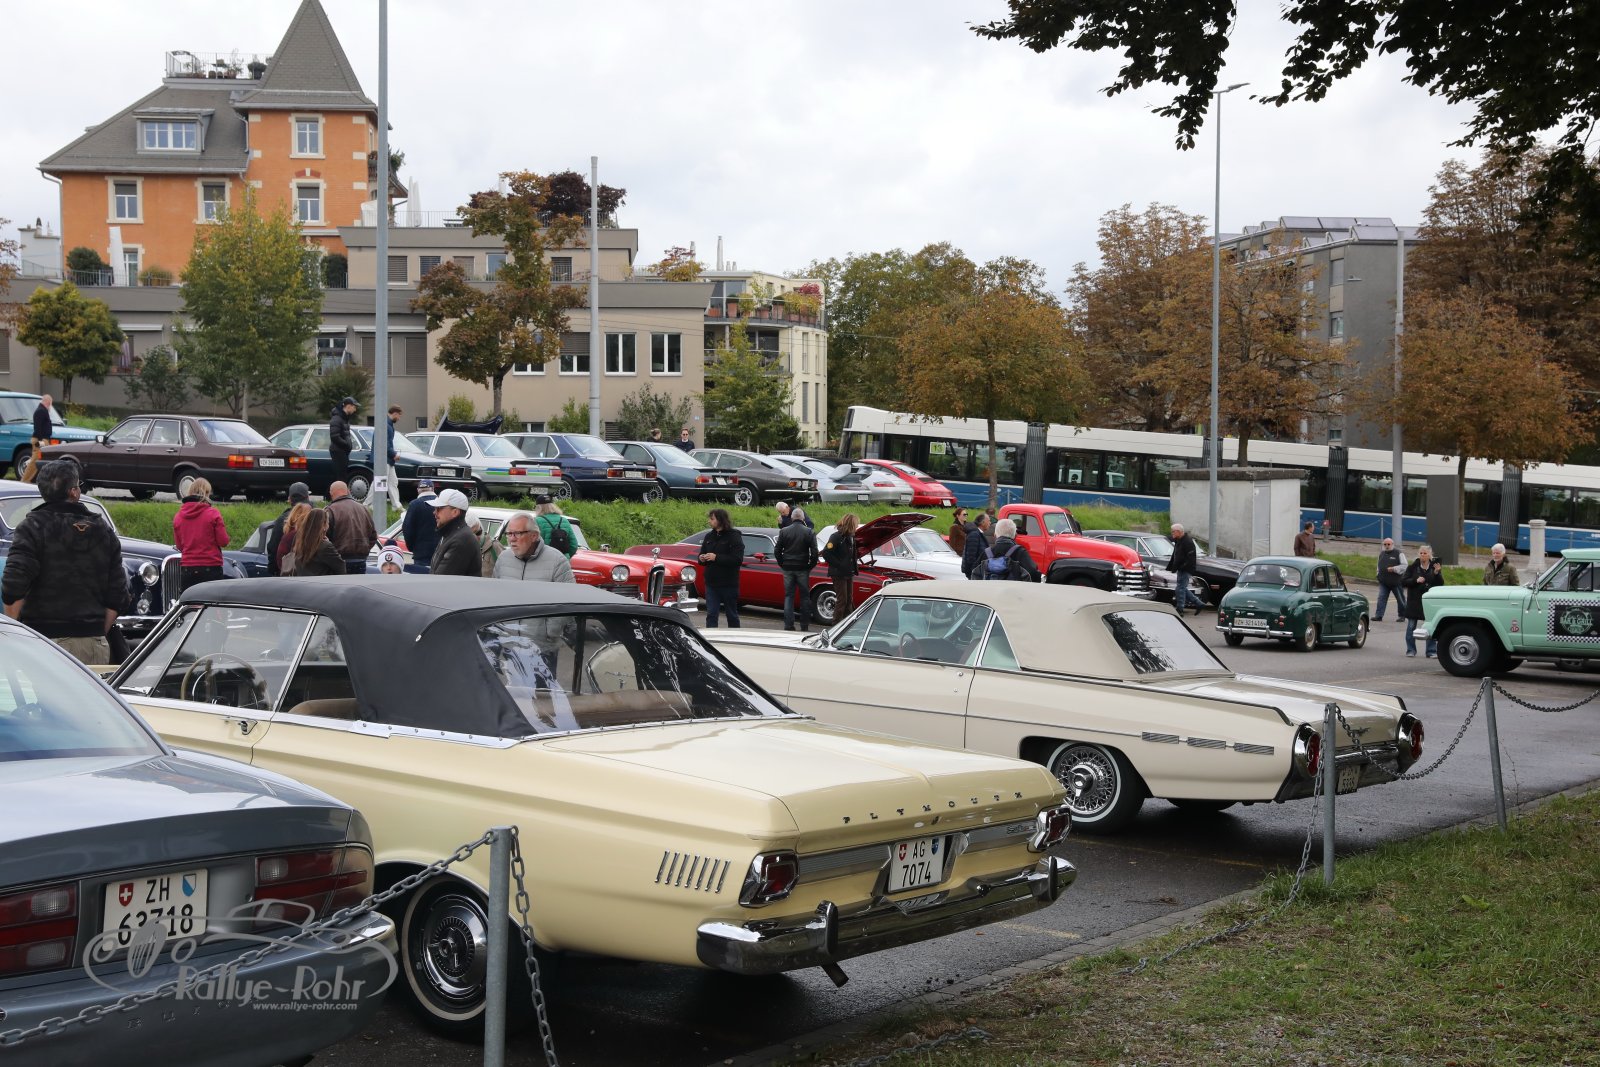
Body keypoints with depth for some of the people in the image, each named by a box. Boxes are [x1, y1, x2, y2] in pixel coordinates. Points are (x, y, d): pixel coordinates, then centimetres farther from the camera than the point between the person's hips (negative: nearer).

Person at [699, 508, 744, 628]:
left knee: (732, 615, 7)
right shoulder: (709, 536, 10)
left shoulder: (734, 536, -7)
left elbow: (738, 559, -18)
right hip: (711, 583, 5)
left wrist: (716, 557, -21)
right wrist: (702, 558, -3)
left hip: (729, 584, -5)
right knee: (711, 615, 0)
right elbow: (702, 554, 21)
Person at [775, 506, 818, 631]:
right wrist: (811, 565, 4)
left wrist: (782, 564, 9)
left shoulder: (784, 531, -1)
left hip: (788, 569, 1)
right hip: (803, 569, -1)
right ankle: (804, 625, 9)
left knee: (789, 596, 6)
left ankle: (788, 625, 0)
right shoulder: (809, 532, -6)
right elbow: (814, 552, -9)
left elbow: (777, 551, 0)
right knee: (804, 597, 9)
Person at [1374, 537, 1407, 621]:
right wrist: (1378, 575, 14)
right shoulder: (1381, 554, 14)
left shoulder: (1399, 553, -5)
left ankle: (1402, 616, 20)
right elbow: (1379, 566, 26)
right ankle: (1378, 615, -8)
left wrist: (1394, 569, -19)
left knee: (1400, 599, 7)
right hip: (1383, 582, 4)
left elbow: (1404, 566, -10)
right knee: (1381, 598, -5)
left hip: (1396, 582, -4)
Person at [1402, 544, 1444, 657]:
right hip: (1414, 600, 0)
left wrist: (1437, 573, -17)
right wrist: (1415, 581, -17)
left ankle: (1431, 651, 6)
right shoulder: (1413, 567, 1)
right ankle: (1411, 650, 13)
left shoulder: (1434, 567, 4)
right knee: (1411, 626, 3)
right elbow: (1403, 581, -3)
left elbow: (1441, 584, -2)